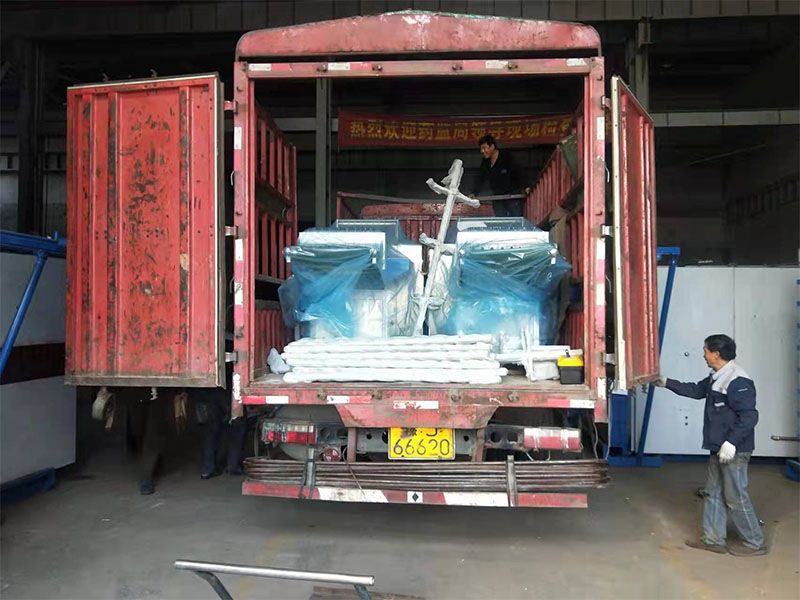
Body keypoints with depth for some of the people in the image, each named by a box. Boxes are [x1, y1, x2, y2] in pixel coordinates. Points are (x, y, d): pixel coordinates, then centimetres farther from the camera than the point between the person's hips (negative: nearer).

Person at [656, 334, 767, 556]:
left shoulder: (738, 381, -21)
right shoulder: (717, 378, 10)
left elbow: (749, 416, -25)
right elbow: (697, 390, 26)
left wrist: (731, 442, -26)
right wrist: (667, 383, 27)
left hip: (734, 451, -10)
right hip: (718, 448, 10)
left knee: (736, 498, 1)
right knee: (714, 493, 14)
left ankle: (755, 543, 17)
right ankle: (713, 539, 24)